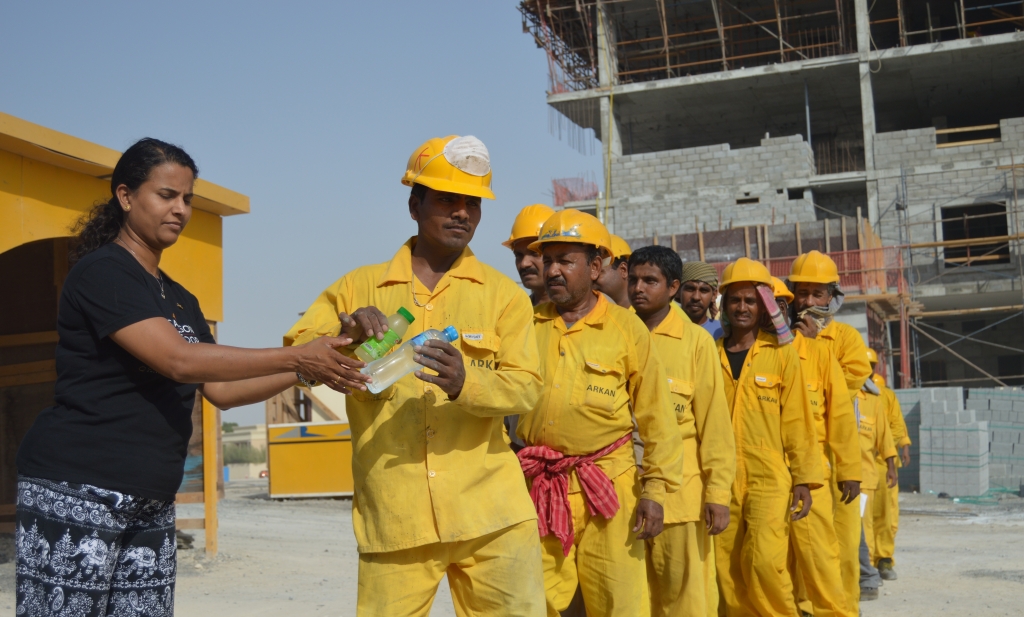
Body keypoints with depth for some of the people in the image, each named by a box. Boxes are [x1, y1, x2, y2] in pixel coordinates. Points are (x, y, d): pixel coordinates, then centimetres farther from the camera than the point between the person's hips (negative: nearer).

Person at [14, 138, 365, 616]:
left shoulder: (181, 301, 17)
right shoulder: (101, 271, -9)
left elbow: (219, 390, 14)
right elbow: (179, 360, -19)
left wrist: (306, 372, 2)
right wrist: (295, 357, -18)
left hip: (151, 504, 8)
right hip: (75, 493, -8)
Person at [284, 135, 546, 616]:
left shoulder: (503, 295, 9)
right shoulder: (358, 288, 12)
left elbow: (526, 387, -2)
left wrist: (465, 382, -23)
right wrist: (345, 335, -15)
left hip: (491, 516, 0)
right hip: (391, 519, 0)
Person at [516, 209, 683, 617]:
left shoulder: (626, 330, 0)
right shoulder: (527, 325, 7)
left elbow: (655, 417, 0)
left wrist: (655, 489, -5)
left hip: (606, 488, -2)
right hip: (538, 489, 2)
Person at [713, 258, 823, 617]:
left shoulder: (782, 354, 2)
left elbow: (797, 421, 1)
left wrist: (804, 480, -3)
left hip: (769, 477, -2)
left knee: (764, 560, -15)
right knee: (728, 571, 3)